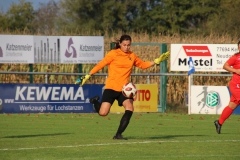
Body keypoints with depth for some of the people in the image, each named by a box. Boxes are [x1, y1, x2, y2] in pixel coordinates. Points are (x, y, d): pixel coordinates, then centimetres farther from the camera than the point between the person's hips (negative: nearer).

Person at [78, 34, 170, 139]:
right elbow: (100, 65, -4)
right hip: (111, 87, -4)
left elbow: (143, 65, 22)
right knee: (103, 113, -13)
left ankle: (118, 135, -9)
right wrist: (88, 75, -9)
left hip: (124, 89, 4)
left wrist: (157, 61, 14)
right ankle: (95, 101, 24)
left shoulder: (132, 56, 10)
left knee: (129, 108, -20)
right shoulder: (113, 54, -4)